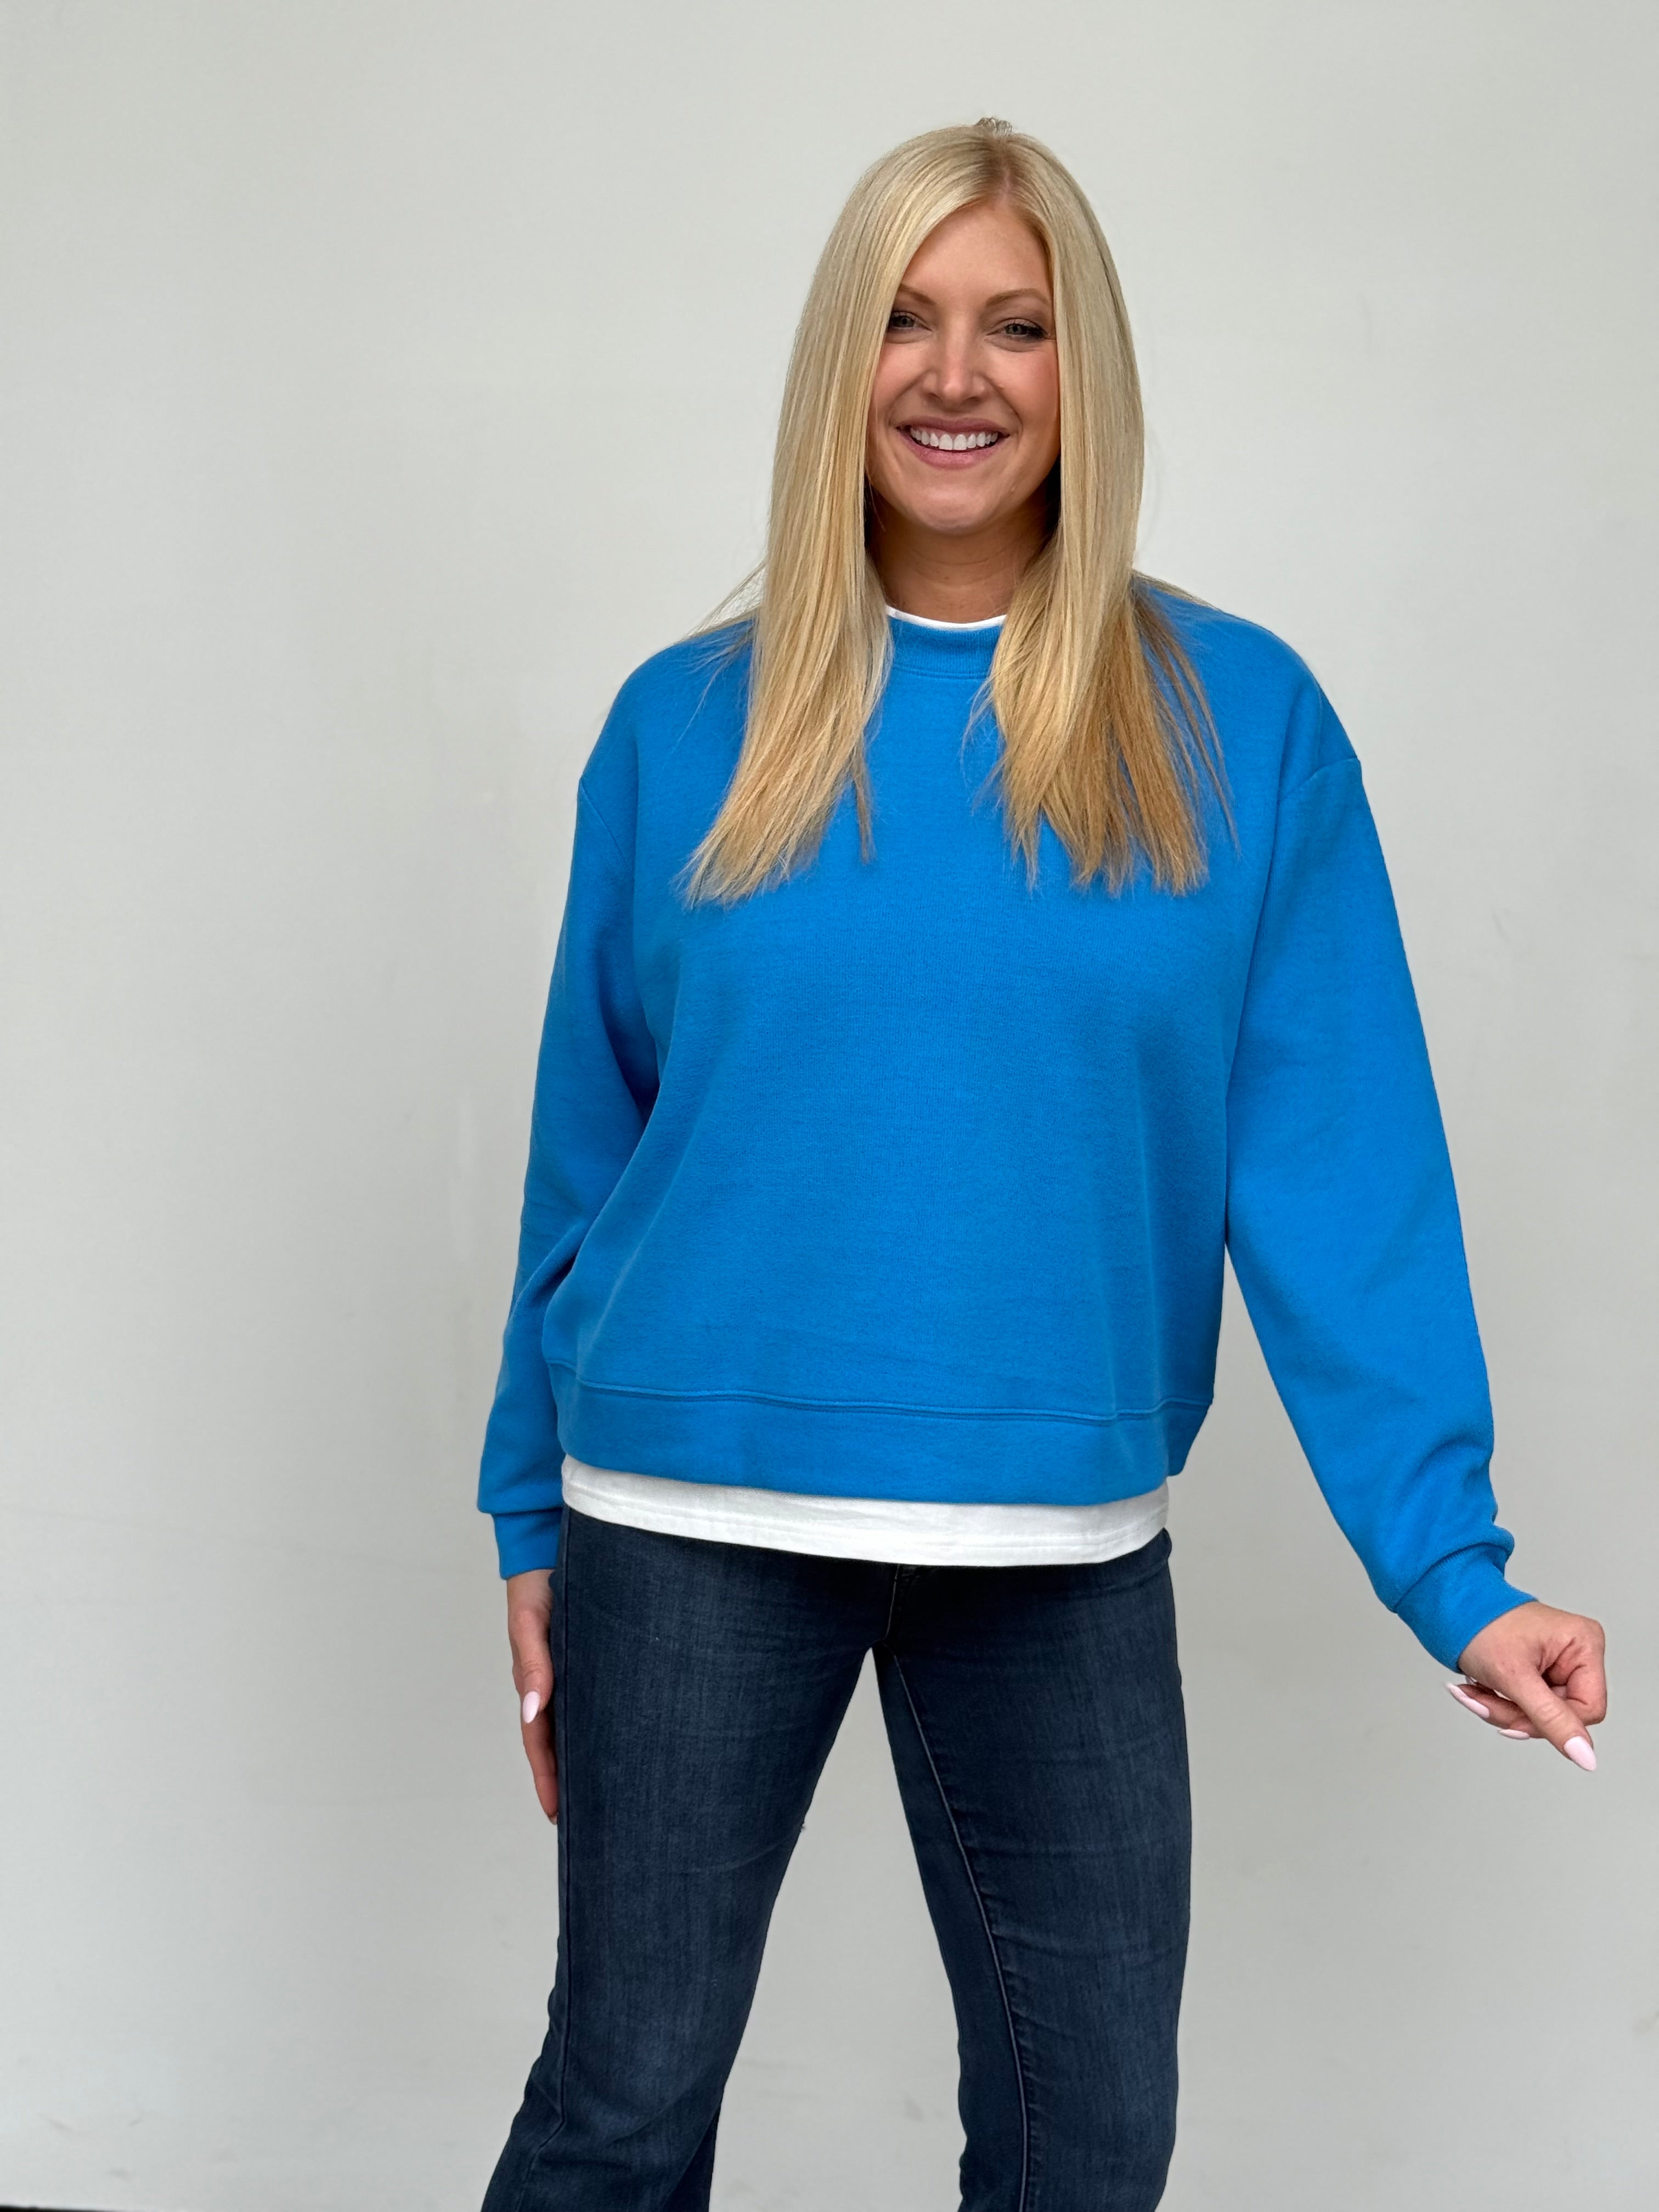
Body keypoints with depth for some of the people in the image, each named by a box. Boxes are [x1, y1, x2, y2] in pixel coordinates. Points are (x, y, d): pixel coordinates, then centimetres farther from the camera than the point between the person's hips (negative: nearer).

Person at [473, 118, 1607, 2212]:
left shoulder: (1239, 725, -2)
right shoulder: (691, 724, 2)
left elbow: (1339, 1172, -6)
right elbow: (588, 1152, 7)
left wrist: (1451, 1567, -11)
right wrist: (535, 1519, 8)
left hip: (1065, 1548, 0)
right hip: (694, 1525, 0)